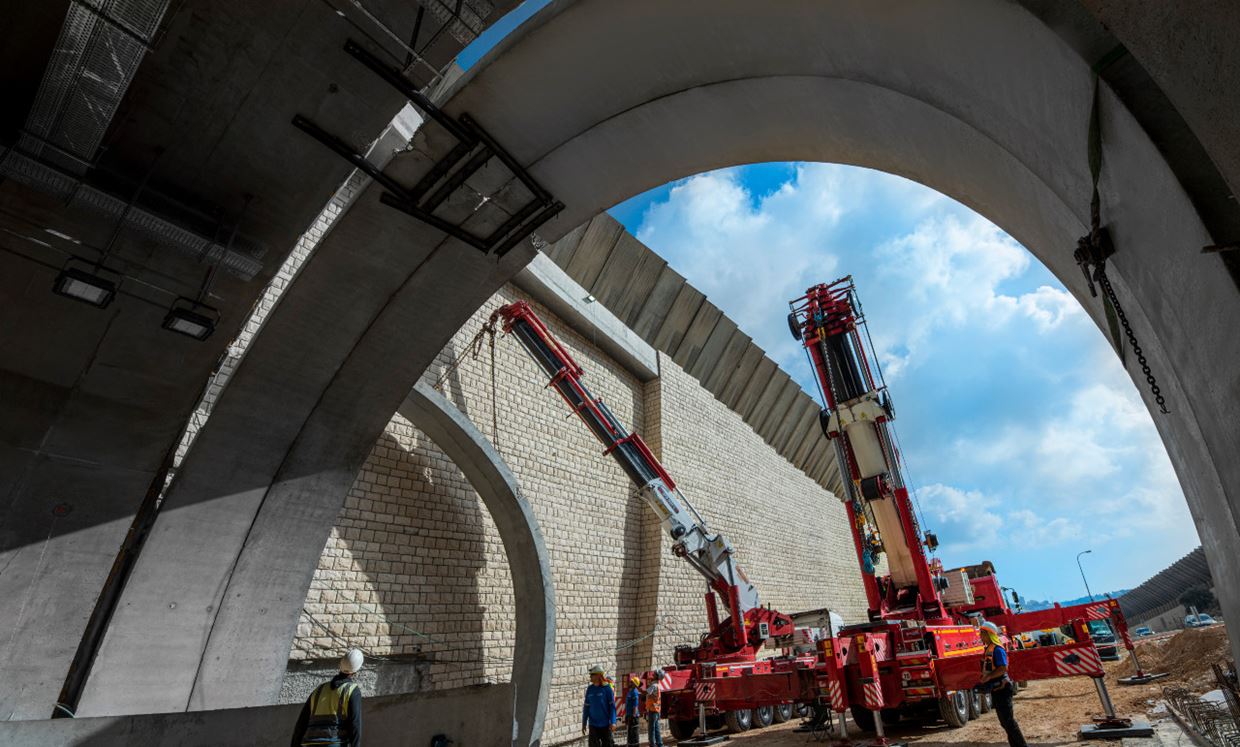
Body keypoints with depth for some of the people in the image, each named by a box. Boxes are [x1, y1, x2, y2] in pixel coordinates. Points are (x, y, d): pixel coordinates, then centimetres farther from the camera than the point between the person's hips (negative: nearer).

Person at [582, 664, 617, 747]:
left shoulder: (607, 688, -8)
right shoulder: (590, 689, 3)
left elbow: (612, 706, -8)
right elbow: (586, 707, 8)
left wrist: (613, 722, -13)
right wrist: (584, 723, 8)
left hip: (605, 724, -3)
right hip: (593, 724, 3)